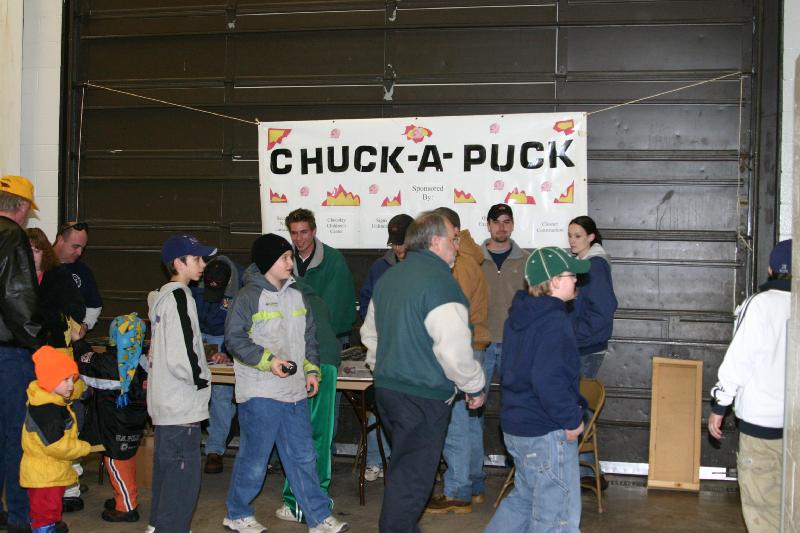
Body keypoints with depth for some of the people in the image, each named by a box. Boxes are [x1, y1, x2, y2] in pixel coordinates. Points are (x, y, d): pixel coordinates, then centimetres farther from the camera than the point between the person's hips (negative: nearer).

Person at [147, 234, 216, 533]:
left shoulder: (161, 296, 13)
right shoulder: (179, 297, -18)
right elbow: (182, 355, -25)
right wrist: (201, 380, -10)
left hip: (165, 403, 11)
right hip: (182, 405, -11)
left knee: (166, 466, 20)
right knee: (184, 473, -4)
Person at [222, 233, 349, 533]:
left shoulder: (296, 295, 13)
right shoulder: (249, 296, -8)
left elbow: (309, 337, 19)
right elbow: (234, 338, -11)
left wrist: (312, 370, 7)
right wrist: (267, 360, -19)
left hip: (295, 392, 6)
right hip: (260, 394, -6)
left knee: (303, 457, 12)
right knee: (254, 460, 4)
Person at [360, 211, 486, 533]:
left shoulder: (388, 278, 10)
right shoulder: (439, 281, -18)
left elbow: (370, 334, 20)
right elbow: (454, 349, -23)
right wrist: (475, 387, -9)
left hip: (386, 388, 9)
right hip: (423, 396, -9)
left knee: (402, 467, 23)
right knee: (412, 477, 2)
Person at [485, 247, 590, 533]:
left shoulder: (519, 314, 8)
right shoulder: (554, 322, -21)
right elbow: (548, 381, -30)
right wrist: (571, 420, -17)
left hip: (515, 426, 9)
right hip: (548, 434, -9)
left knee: (523, 497, 26)